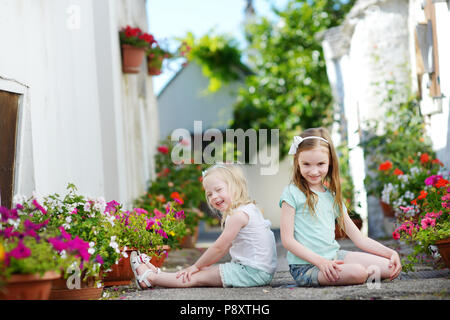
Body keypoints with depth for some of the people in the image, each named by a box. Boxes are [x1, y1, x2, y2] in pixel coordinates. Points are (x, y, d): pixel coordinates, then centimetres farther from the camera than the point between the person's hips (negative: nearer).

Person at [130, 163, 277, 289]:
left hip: (254, 271, -9)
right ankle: (159, 273, 20)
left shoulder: (239, 215, -17)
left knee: (199, 278, -4)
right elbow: (226, 246, 20)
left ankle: (149, 278, 2)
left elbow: (219, 247, -12)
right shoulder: (246, 210, 16)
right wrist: (202, 265, 16)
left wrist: (196, 266, 0)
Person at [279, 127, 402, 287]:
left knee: (390, 267, -11)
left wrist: (390, 253, 1)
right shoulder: (292, 193, -4)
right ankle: (369, 272, -2)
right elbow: (287, 240, -10)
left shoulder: (332, 195, 15)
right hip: (305, 265, -6)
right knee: (357, 272, -31)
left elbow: (358, 237, 15)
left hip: (335, 256, 6)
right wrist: (320, 261, -21)